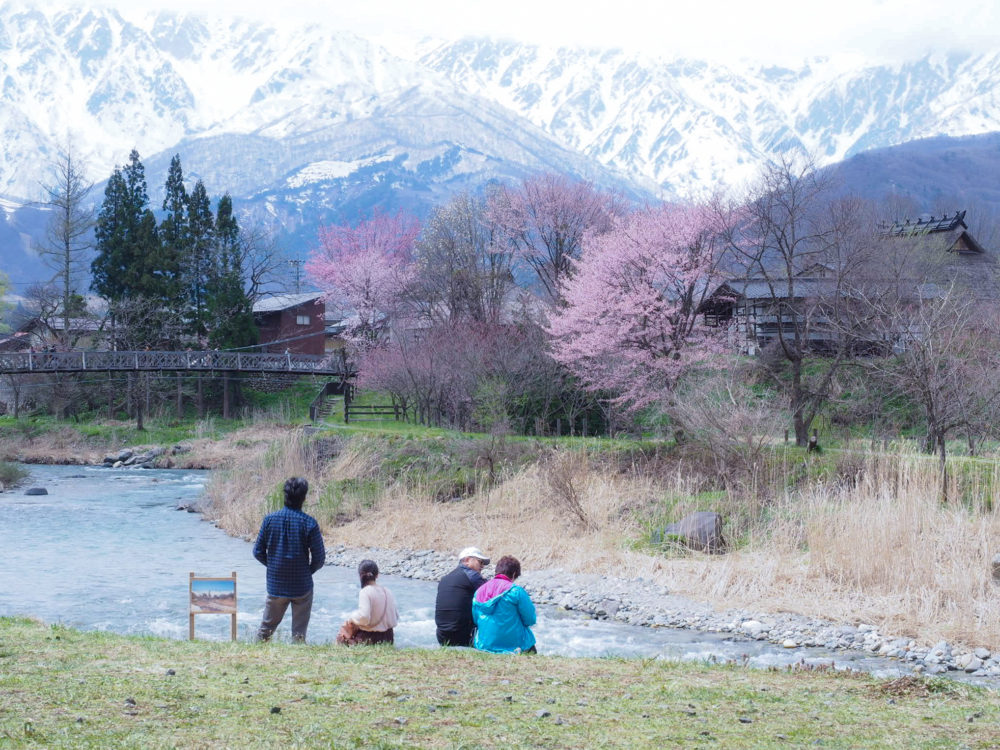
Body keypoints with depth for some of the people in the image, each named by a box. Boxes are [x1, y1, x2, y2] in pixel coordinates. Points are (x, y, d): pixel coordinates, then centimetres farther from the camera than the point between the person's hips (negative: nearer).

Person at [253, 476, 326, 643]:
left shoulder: (270, 519, -6)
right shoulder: (309, 523, -13)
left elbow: (258, 552, -1)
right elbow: (319, 558, -10)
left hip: (275, 585, 2)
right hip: (302, 586, -2)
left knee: (266, 627, 17)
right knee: (299, 632, 7)